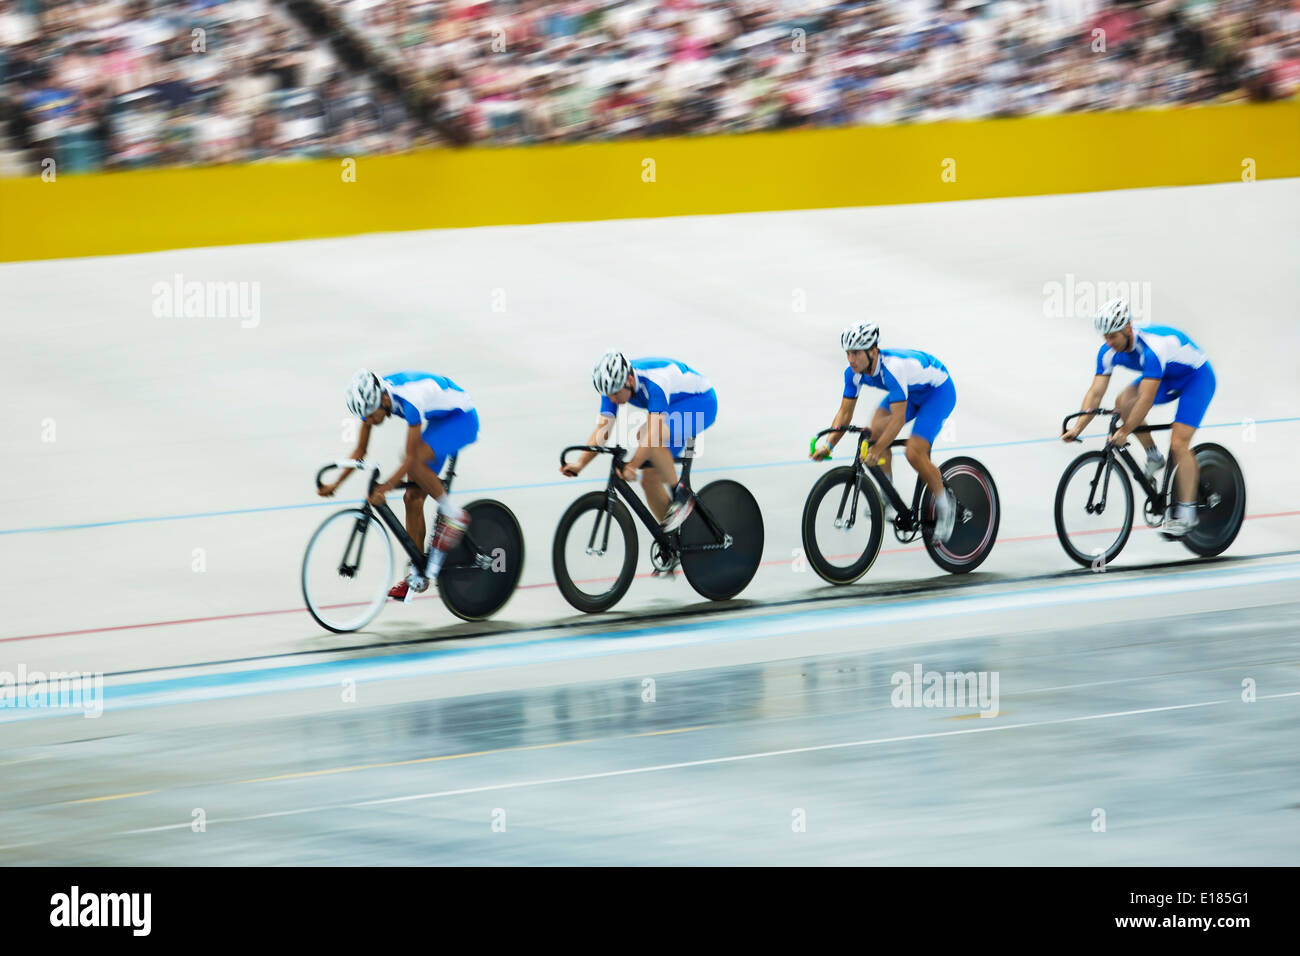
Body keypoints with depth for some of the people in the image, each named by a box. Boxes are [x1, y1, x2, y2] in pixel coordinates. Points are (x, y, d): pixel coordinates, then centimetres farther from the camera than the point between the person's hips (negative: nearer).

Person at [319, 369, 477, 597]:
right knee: (413, 498, -1)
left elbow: (411, 457, -37)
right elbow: (360, 450, -3)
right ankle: (418, 575, 7)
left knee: (416, 464, -33)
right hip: (436, 422, 8)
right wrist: (336, 484, -12)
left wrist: (385, 488, -45)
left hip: (462, 418, -8)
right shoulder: (370, 399, -14)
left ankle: (454, 514, -14)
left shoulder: (410, 399, -37)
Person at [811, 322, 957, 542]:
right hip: (910, 392, 8)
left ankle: (944, 506, 2)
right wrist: (827, 445, -23)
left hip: (939, 391, -8)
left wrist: (877, 449, -51)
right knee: (876, 429, -15)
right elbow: (845, 413, -10)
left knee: (914, 454, -21)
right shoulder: (854, 372, -16)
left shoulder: (892, 368, -39)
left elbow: (898, 417, -42)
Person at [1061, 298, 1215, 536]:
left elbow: (1147, 399, -41)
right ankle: (1153, 457, 4)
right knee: (1124, 403, -17)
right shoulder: (1109, 352, -16)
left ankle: (1186, 514, -13)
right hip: (1167, 377, 7)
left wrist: (1124, 432, -45)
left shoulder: (1152, 348, -38)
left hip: (1197, 376, -7)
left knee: (1178, 444, -19)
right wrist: (1077, 428, -28)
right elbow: (1095, 393, -17)